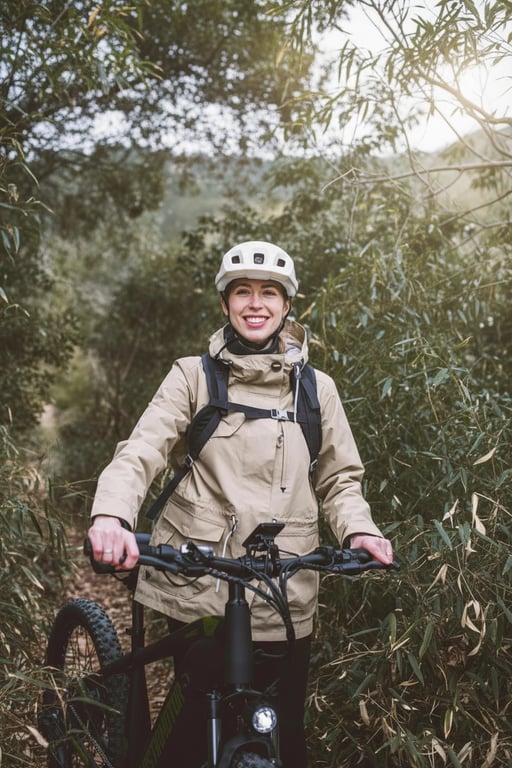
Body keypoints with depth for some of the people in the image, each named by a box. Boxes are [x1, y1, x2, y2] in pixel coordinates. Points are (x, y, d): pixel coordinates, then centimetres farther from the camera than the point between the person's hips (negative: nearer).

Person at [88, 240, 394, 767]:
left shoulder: (316, 387, 8)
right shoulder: (193, 376, 1)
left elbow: (339, 479, 11)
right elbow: (141, 450, -10)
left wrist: (358, 530, -9)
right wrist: (110, 515, -29)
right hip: (199, 586, -1)